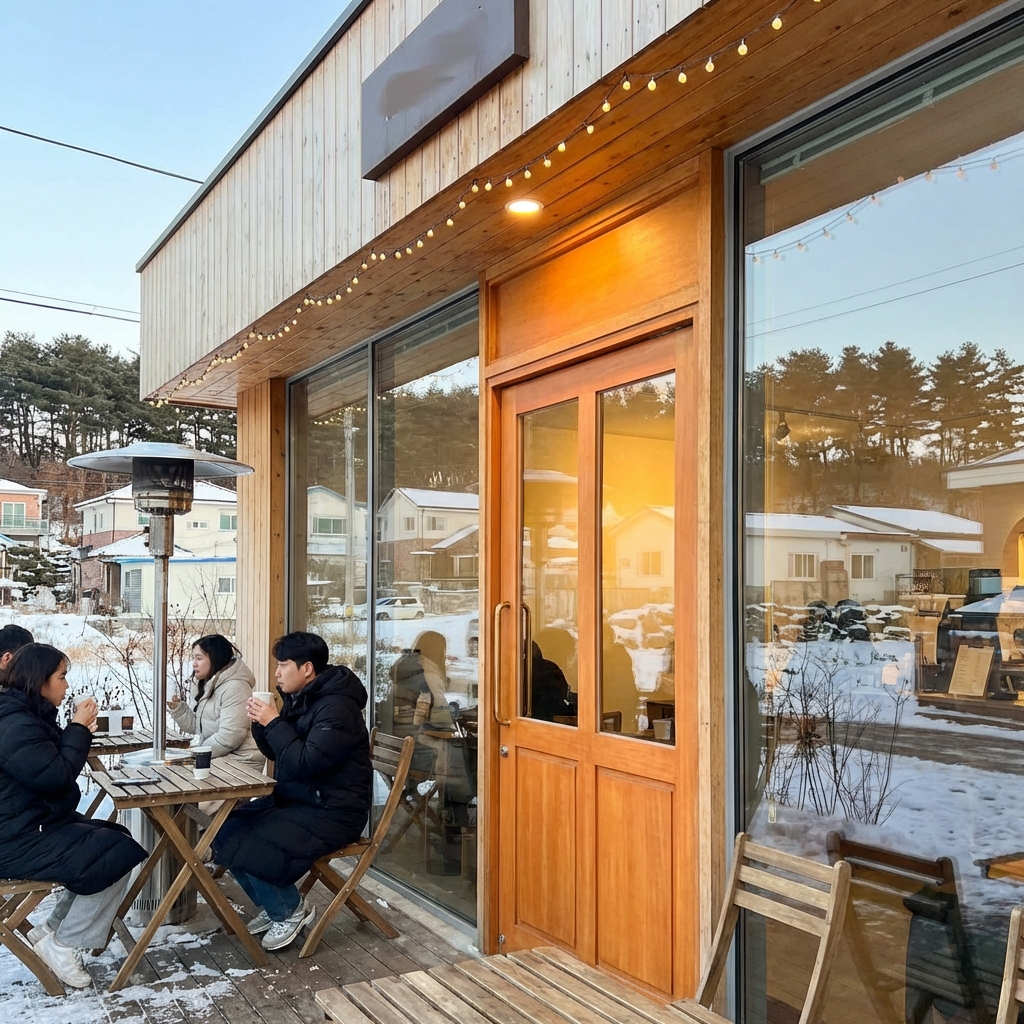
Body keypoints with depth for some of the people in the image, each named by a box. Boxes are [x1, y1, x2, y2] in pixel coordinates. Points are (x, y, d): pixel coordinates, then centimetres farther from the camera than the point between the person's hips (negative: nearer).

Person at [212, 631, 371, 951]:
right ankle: (270, 906, 18)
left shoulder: (337, 707, -21)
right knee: (225, 834, 0)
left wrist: (274, 723, -22)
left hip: (333, 811, -10)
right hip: (293, 798, 10)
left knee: (249, 852, -21)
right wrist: (260, 722, -2)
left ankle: (291, 910, 6)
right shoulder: (299, 698, 7)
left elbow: (306, 763, -29)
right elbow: (275, 753, 16)